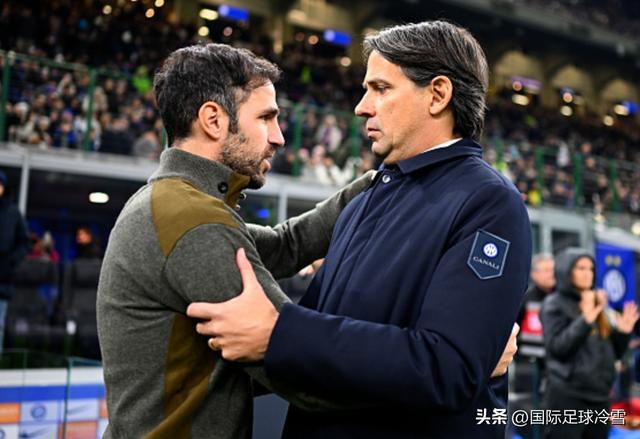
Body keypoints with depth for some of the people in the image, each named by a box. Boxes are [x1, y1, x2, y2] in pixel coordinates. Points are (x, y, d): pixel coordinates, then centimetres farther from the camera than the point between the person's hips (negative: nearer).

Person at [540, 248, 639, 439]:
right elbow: (556, 347, -17)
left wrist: (623, 332, -1)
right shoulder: (554, 304, -4)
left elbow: (612, 353, 17)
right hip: (567, 396, -7)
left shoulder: (598, 303, 14)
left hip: (599, 396, 7)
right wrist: (585, 320, -23)